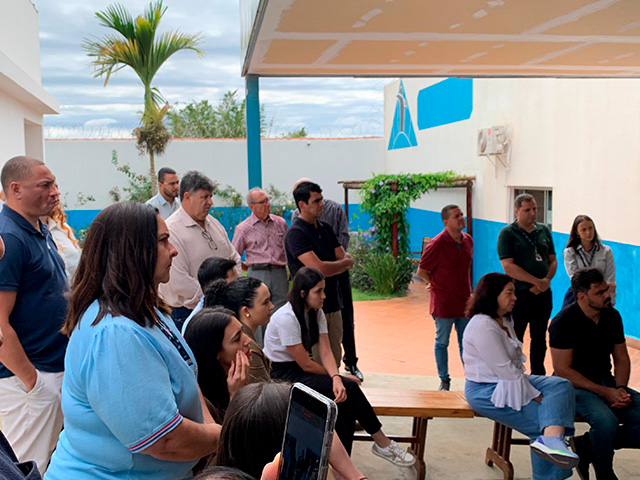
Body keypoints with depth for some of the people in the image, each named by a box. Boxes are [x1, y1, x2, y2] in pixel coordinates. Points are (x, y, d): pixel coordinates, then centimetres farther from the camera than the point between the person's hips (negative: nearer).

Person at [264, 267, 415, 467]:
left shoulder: (316, 313, 1)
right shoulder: (286, 318, -23)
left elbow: (326, 352, -7)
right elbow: (305, 365, -20)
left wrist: (336, 378, -27)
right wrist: (340, 378, -9)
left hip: (299, 371, 7)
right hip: (281, 375, -7)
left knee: (345, 397, -20)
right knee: (348, 388, -22)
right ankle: (382, 444, -8)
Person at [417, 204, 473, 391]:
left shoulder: (468, 240, 5)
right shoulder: (437, 244, -15)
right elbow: (421, 271, -7)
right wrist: (437, 285, 0)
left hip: (465, 301, 5)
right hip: (444, 303, -5)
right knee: (442, 342, 8)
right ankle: (444, 380, 21)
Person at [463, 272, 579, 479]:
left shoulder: (505, 320, 13)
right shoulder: (482, 326, -20)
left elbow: (513, 366, 14)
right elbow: (506, 371, -21)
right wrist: (536, 395, -14)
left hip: (510, 383, 9)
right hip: (487, 392, -9)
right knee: (541, 418, -18)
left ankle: (551, 441, -29)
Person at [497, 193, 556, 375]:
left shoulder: (544, 231, 11)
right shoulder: (507, 233, -5)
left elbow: (553, 260, 13)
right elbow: (508, 266, -14)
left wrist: (547, 280, -7)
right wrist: (536, 281, -16)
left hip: (543, 294, 5)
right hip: (519, 295, -5)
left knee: (539, 339, 15)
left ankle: (538, 375, 28)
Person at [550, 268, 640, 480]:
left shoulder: (612, 316, 4)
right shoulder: (564, 321, -15)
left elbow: (621, 357, 13)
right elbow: (563, 370, -16)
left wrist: (620, 388, -7)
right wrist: (604, 392, -20)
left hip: (607, 382, 7)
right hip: (576, 385, -6)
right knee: (607, 421, -33)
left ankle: (586, 447, -2)